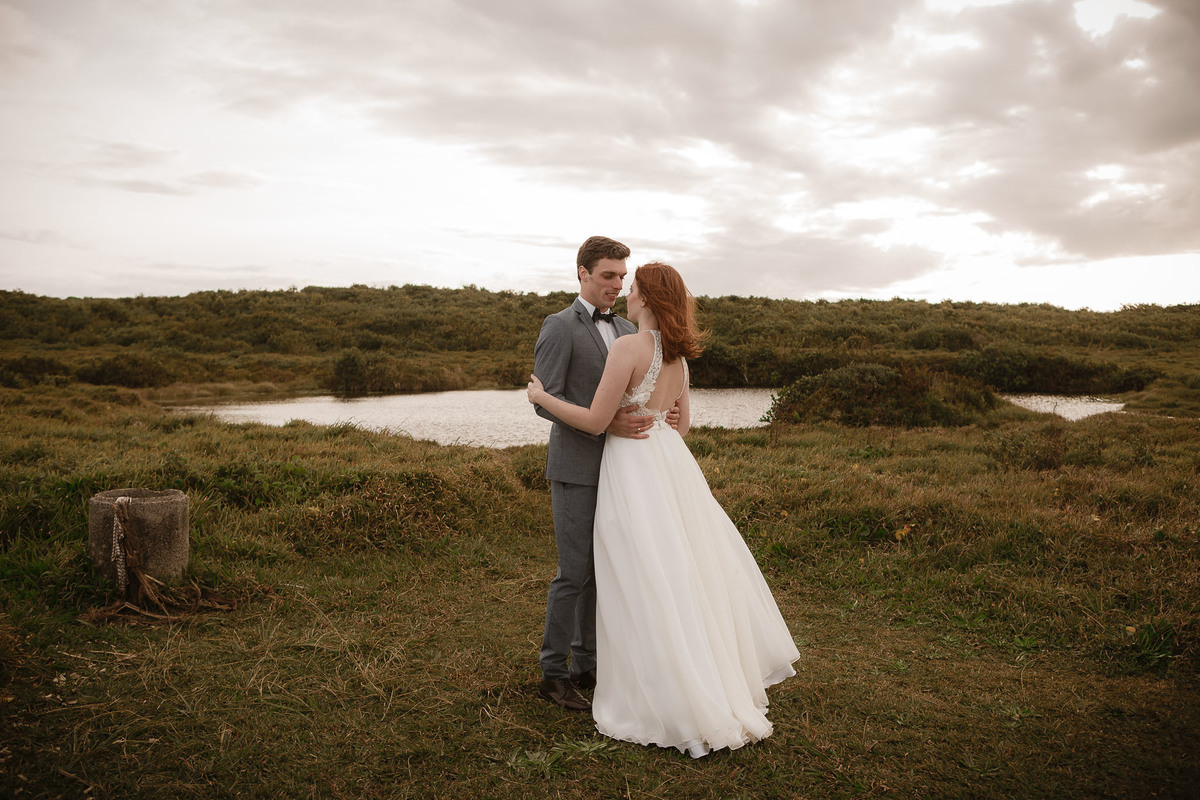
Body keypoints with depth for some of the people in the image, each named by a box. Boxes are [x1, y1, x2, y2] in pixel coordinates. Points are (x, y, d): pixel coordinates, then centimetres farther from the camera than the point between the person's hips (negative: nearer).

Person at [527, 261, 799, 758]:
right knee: (692, 567, 18)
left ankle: (671, 703, 11)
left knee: (645, 586, 1)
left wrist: (542, 397, -6)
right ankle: (724, 679, 31)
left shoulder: (629, 347, -17)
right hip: (671, 459, 8)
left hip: (633, 469, -8)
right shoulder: (678, 353, 8)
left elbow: (595, 421, -18)